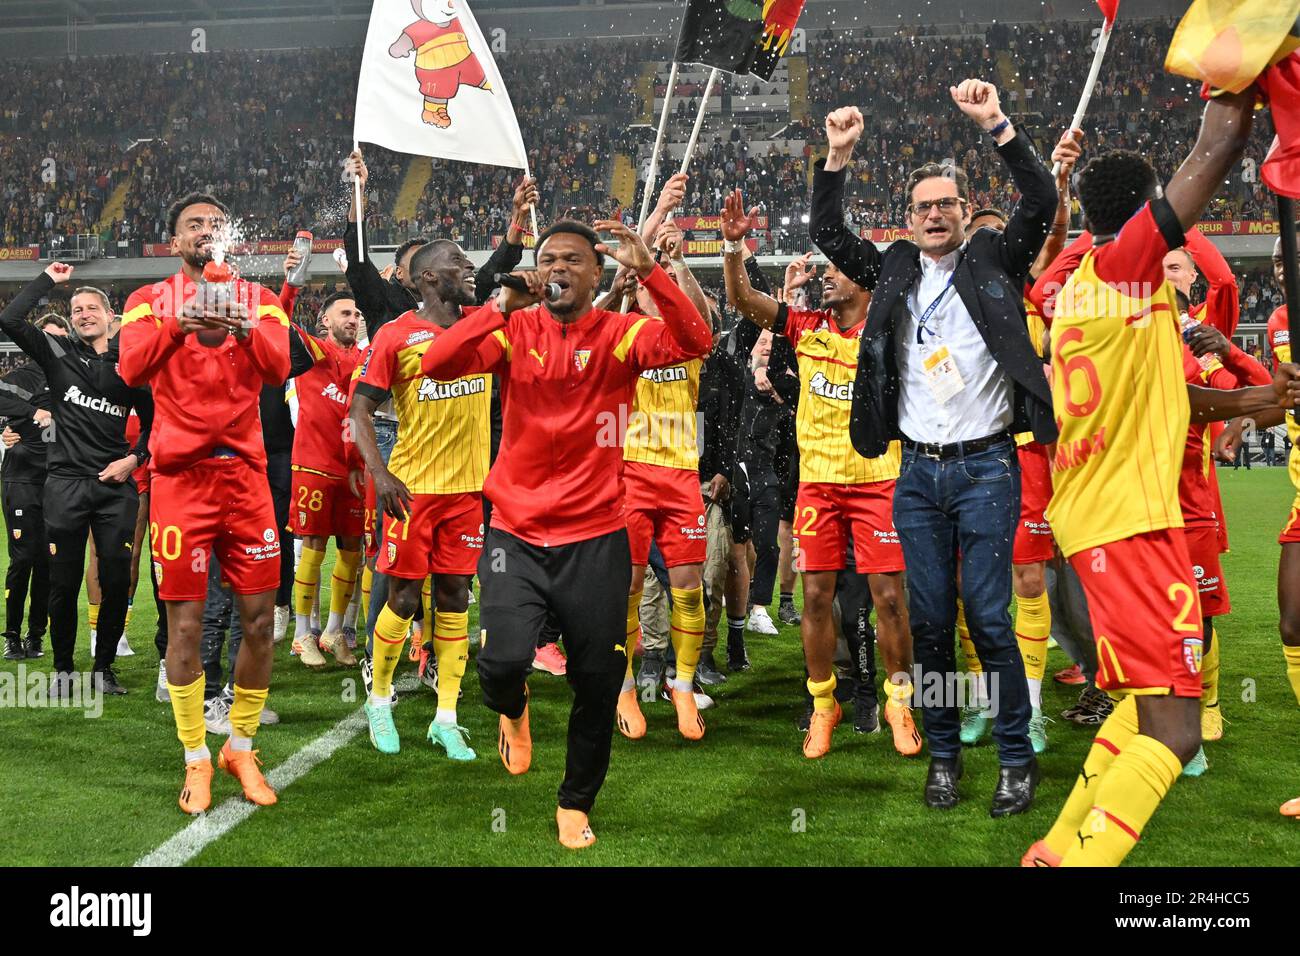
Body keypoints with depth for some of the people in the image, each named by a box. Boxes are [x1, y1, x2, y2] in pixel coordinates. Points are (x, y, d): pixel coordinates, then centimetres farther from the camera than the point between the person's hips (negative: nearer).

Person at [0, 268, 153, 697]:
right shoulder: (58, 352, 5)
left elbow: (154, 420, 15)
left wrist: (134, 458, 1)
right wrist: (48, 279, -2)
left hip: (115, 484, 1)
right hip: (66, 484, -1)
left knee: (116, 580, 1)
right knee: (64, 582, 3)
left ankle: (104, 666, 14)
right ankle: (62, 669, 17)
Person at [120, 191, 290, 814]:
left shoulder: (257, 299, 9)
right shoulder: (151, 300, 5)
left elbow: (279, 368, -10)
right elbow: (131, 369, -15)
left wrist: (241, 329, -30)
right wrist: (177, 325, -32)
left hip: (244, 472, 2)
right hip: (180, 476, -2)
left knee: (259, 620, 3)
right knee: (185, 623, -1)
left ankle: (241, 748, 21)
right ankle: (196, 760, 12)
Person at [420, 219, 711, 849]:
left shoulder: (619, 335, -2)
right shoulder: (514, 330, 1)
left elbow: (694, 343, -20)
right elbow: (437, 364, -13)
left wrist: (648, 271, -28)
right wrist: (502, 306, -20)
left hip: (595, 538, 0)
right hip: (516, 534, 0)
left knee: (598, 684, 6)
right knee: (502, 662, -17)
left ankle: (576, 803, 31)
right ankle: (513, 709, 23)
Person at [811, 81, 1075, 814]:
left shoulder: (994, 261, 3)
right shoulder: (895, 271, 11)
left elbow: (1041, 205, -10)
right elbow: (829, 234, 8)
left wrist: (996, 125, -18)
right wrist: (839, 158, -4)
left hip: (986, 466, -3)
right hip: (918, 472, 3)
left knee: (989, 618, -5)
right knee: (930, 622, 7)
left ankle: (1018, 756, 7)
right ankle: (944, 754, 17)